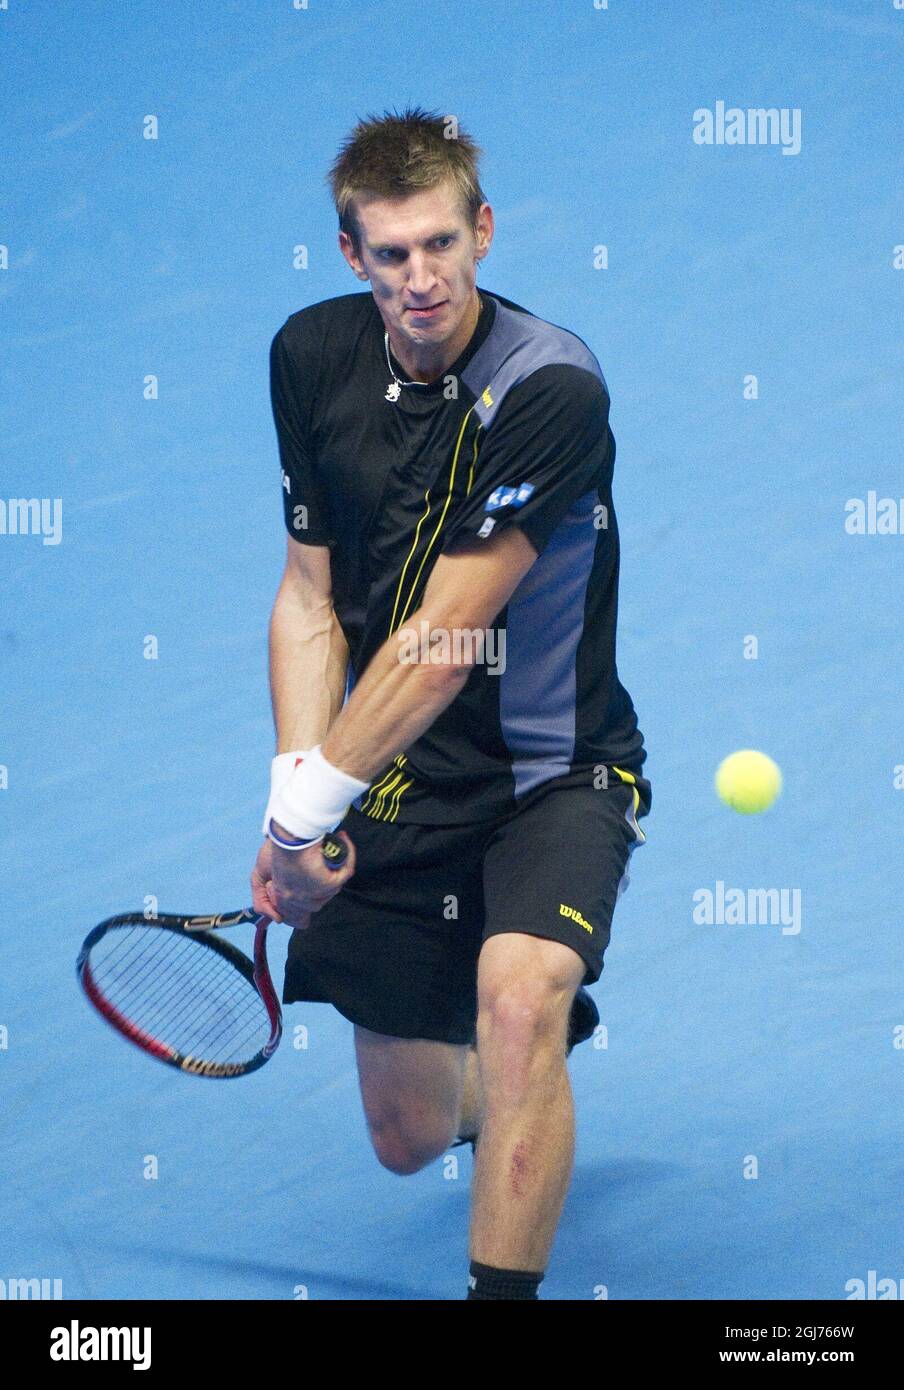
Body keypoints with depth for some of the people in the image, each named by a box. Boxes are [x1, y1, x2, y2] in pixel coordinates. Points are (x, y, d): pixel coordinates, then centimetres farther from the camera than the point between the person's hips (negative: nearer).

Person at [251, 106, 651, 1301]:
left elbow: (442, 643, -23)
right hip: (398, 794, 5)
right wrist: (299, 791, -12)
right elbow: (309, 598, 1)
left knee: (519, 1000, -33)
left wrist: (309, 808, -22)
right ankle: (511, 1093, 46)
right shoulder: (312, 356, -3)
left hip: (549, 774, -4)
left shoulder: (553, 386, -21)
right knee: (408, 1137, 9)